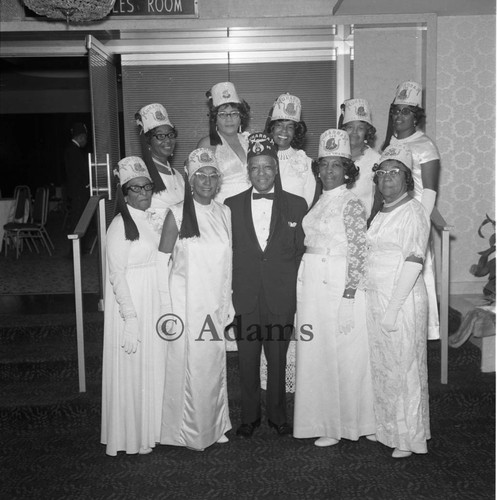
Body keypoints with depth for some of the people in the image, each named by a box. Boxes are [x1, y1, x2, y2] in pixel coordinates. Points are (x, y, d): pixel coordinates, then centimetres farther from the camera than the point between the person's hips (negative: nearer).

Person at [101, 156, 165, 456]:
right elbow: (116, 274, -18)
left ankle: (151, 427, 33)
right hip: (131, 304, -7)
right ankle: (132, 435, 21)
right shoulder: (121, 225, -15)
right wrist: (130, 318, -22)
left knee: (154, 366, 17)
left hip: (156, 304, 7)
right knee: (133, 370, 4)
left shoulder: (153, 220, 8)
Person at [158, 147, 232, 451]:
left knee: (215, 364, 12)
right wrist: (166, 306, -8)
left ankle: (215, 426, 30)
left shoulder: (225, 213, 5)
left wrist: (228, 301, 9)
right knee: (188, 364, 2)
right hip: (186, 303, -4)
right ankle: (189, 430, 21)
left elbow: (228, 261, 10)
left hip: (216, 303, 4)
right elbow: (162, 260, -5)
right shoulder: (177, 214, -8)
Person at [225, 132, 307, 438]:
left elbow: (302, 250, 3)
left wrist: (291, 286, -3)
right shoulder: (232, 206, 4)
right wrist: (232, 288, -2)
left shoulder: (296, 205, 2)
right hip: (245, 297, 1)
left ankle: (278, 416, 28)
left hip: (281, 297, -1)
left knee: (278, 360, 11)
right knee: (247, 360, 10)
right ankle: (250, 417, 27)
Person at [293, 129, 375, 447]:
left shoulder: (351, 204, -8)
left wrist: (348, 296, -18)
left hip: (339, 287, -7)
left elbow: (358, 252, -13)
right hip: (311, 286, 7)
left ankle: (342, 423, 16)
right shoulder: (318, 203, 13)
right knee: (315, 353, 11)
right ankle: (323, 420, 24)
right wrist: (302, 288, 12)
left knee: (340, 352, 2)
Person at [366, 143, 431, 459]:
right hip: (376, 299, 8)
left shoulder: (413, 211, -10)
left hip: (403, 302, -7)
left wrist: (393, 308, -20)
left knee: (404, 368, 2)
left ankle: (409, 438, 17)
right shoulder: (382, 213, 14)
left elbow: (413, 262, -17)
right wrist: (381, 306, 10)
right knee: (381, 367, 13)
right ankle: (387, 429, 29)